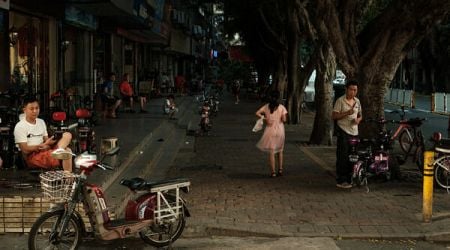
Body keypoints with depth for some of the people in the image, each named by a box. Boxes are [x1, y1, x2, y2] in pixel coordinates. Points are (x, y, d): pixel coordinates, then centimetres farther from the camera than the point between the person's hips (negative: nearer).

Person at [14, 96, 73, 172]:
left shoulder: (41, 122, 15)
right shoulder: (20, 127, -7)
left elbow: (46, 141, 13)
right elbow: (25, 150, -12)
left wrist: (48, 144, -12)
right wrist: (44, 145, -15)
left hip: (45, 151, 8)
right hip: (32, 156, -8)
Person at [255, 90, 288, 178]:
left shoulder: (266, 106, -2)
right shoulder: (281, 107, -5)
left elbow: (257, 113, -11)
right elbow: (284, 119, -9)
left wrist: (264, 118, 3)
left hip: (270, 130, 0)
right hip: (280, 130, 1)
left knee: (271, 152, 4)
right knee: (280, 151, 18)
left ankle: (273, 172, 3)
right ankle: (280, 170, 16)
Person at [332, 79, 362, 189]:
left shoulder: (357, 101, 13)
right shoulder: (340, 101, -6)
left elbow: (360, 115, 23)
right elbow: (334, 116, -10)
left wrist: (358, 120, 0)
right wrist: (346, 113, -21)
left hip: (354, 132, 6)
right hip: (343, 131, -6)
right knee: (342, 156, -6)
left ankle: (349, 179, 17)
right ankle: (340, 180, -2)